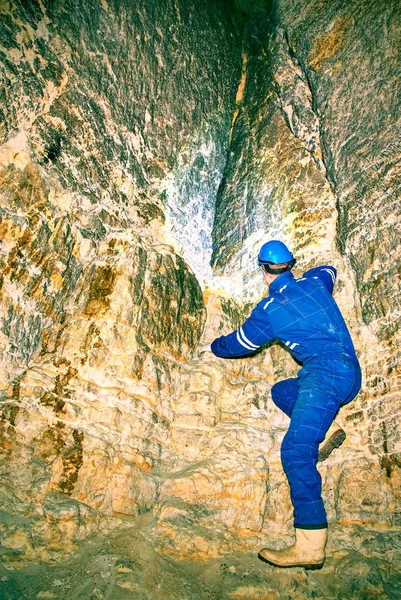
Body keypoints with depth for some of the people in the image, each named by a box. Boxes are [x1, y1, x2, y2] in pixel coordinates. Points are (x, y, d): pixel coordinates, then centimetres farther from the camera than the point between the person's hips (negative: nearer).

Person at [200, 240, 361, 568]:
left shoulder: (269, 310, -2)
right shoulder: (314, 281, 14)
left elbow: (240, 344, 12)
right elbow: (330, 270, 40)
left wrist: (213, 347, 32)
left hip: (327, 372, -9)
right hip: (350, 375, 9)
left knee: (296, 451, -15)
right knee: (281, 391, 27)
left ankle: (310, 546, -19)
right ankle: (329, 428, 9)